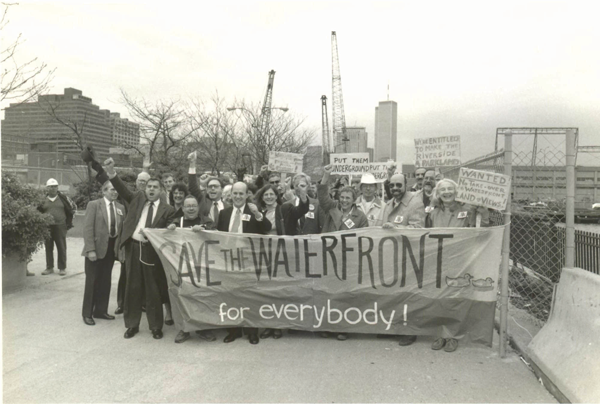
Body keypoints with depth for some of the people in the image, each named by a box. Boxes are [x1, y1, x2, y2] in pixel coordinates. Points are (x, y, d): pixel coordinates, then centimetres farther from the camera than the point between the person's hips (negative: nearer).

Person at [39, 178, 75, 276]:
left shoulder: (63, 198, 1)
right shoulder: (43, 199, 3)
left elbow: (72, 208, 10)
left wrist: (68, 222, 8)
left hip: (60, 226, -1)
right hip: (47, 227, 1)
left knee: (61, 248, 2)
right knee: (48, 248, 6)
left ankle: (62, 268, 10)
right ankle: (49, 267, 17)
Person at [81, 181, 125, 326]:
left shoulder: (121, 208, 7)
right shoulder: (94, 205, -7)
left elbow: (122, 228, 8)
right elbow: (88, 228, -11)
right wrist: (91, 249, -17)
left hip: (112, 248, 5)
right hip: (96, 248, -4)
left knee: (105, 281, 13)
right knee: (92, 281, 5)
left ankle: (101, 310, 26)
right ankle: (87, 313, 19)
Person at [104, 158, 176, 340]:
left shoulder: (168, 209, 0)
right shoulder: (138, 198, 9)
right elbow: (123, 190, -2)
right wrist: (112, 172, -14)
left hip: (152, 251, -2)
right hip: (133, 248, 3)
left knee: (153, 290, 5)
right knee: (133, 288, 11)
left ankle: (156, 326, 18)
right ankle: (132, 325, 25)